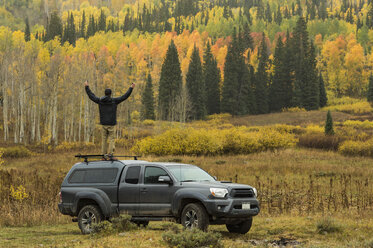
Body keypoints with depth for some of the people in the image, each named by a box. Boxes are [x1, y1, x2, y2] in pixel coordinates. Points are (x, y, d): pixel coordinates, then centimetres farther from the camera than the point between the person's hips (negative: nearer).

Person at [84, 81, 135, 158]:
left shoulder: (100, 101, 1)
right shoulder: (114, 101, -4)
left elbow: (91, 96, 12)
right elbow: (125, 96, -1)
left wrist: (87, 86, 23)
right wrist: (131, 88, 7)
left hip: (103, 124, 2)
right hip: (111, 124, -2)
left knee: (104, 139, 8)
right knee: (111, 139, 3)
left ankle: (104, 154, 8)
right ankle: (110, 153, -9)